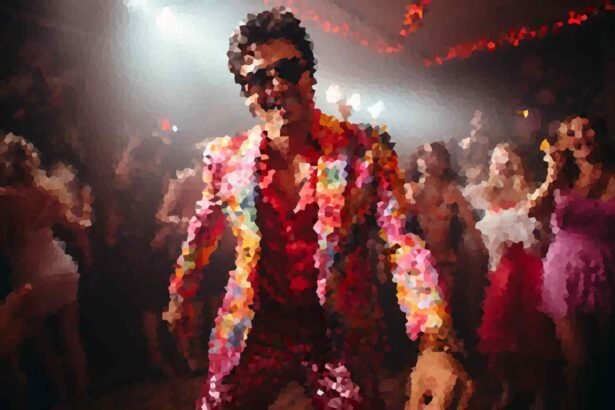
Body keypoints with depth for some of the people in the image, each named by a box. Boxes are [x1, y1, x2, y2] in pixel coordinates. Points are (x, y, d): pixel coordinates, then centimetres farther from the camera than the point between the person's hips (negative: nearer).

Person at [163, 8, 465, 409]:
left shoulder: (367, 150, -11)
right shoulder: (225, 157, -3)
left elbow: (405, 243, -17)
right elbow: (201, 235, 12)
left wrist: (435, 346, -27)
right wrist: (180, 298, 23)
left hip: (342, 334, -1)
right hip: (253, 330, 2)